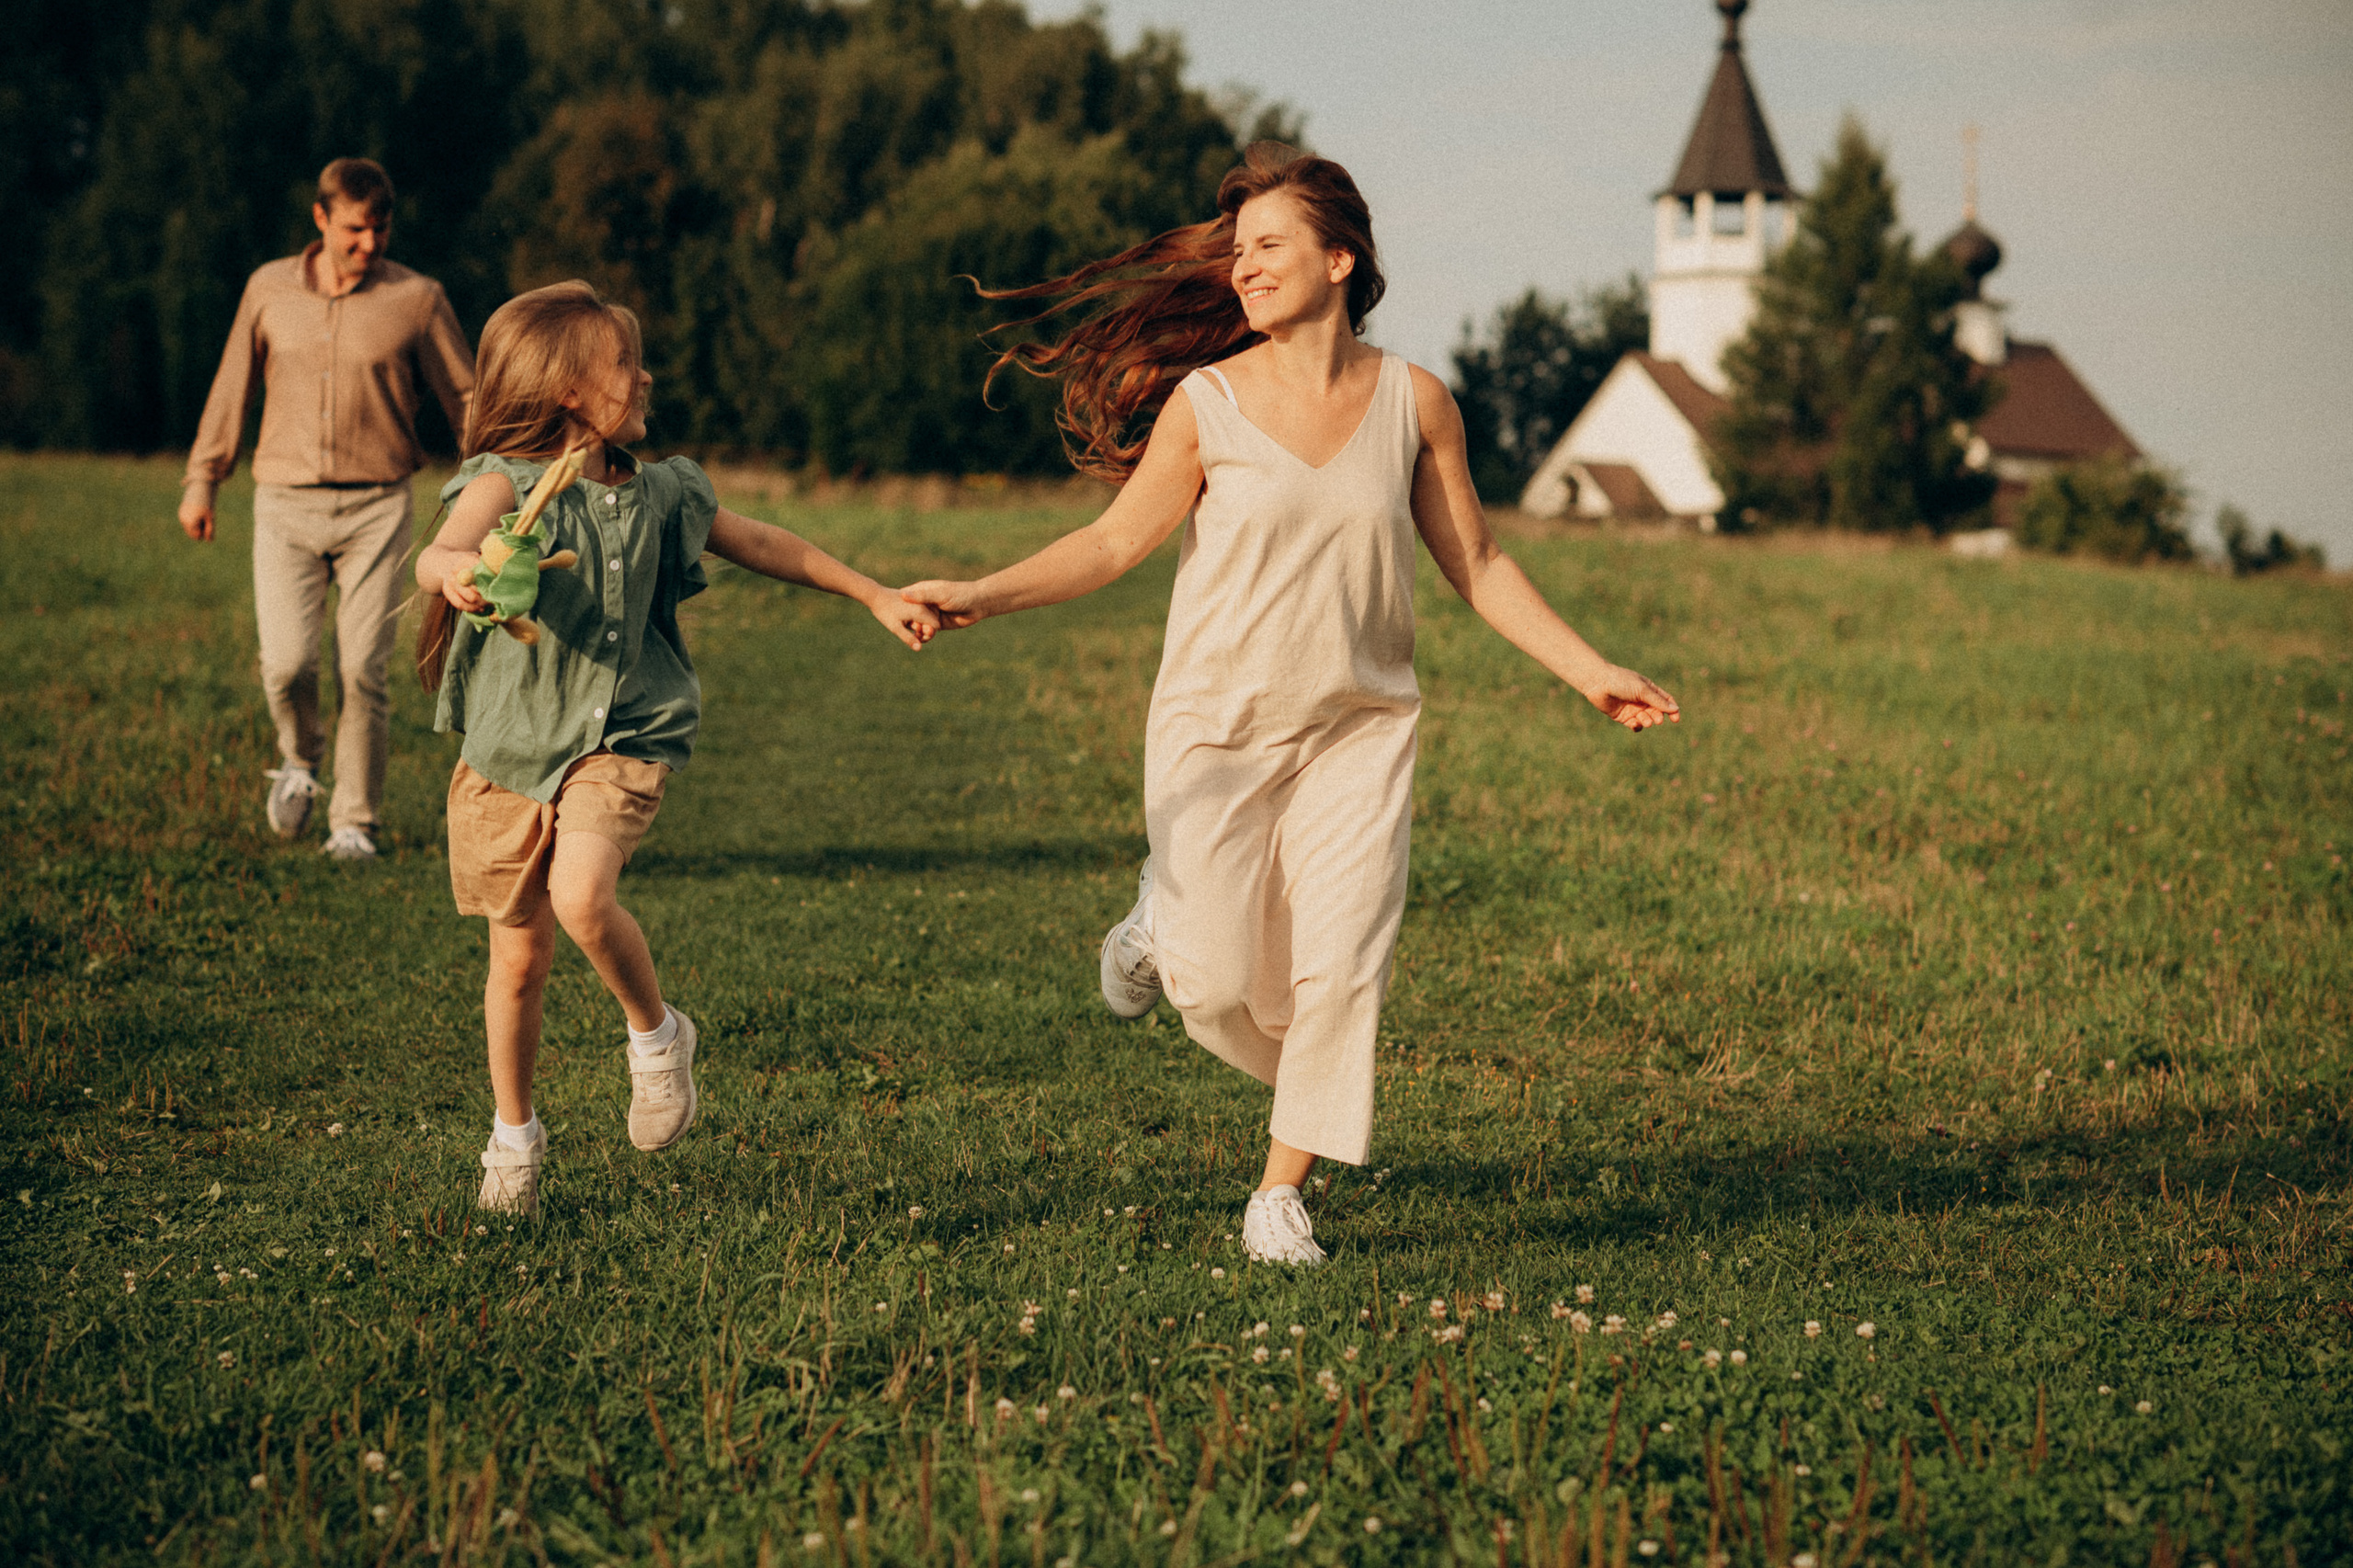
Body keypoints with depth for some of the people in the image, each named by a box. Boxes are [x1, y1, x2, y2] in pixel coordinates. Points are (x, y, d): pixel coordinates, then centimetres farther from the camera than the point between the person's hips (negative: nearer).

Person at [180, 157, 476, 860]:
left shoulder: (418, 299, 0)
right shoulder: (270, 289, 5)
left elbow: (465, 399, 5)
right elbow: (232, 386, 15)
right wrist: (202, 479, 16)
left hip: (376, 508, -1)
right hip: (285, 506, 1)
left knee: (361, 670, -6)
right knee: (286, 661, -11)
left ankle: (355, 823, 8)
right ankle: (300, 756, 22)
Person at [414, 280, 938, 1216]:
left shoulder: (655, 496, 3)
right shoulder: (507, 482, -12)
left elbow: (761, 545, 19)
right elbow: (439, 555, -33)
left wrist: (875, 596, 22)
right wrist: (454, 567, -58)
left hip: (617, 743, 1)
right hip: (508, 751, -1)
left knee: (580, 897, -28)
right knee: (520, 961, 10)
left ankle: (657, 1033, 1)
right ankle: (514, 1136, 34)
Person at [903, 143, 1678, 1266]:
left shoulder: (1413, 403, 0)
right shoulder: (1206, 404, -5)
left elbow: (1476, 565, 7)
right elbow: (1115, 542, -4)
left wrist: (1591, 674, 3)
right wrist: (983, 595, -17)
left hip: (1358, 729, 1)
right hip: (1217, 727, -1)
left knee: (1341, 969, -10)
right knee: (1222, 987, -5)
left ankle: (1282, 1193, 8)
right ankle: (1164, 922, 32)